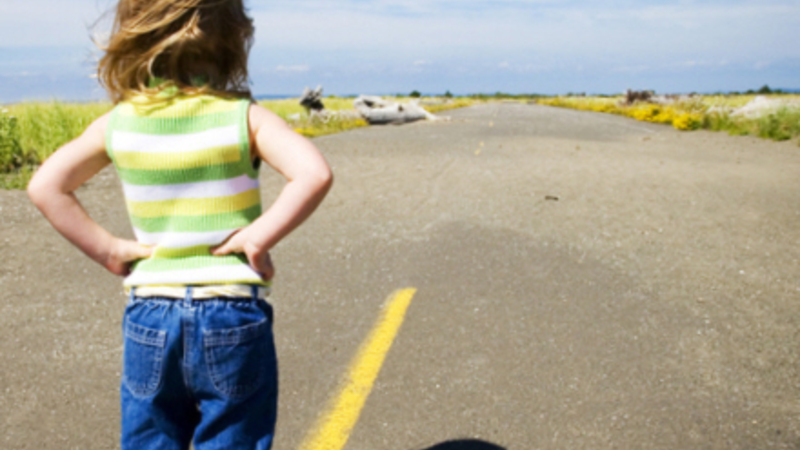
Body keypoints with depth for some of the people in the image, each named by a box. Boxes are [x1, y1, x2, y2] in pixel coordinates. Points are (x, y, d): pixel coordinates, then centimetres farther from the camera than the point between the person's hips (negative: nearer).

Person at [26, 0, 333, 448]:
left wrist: (107, 249, -1)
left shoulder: (117, 125, 0)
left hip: (149, 315, 3)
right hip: (233, 316, -3)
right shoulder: (243, 117, -9)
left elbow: (46, 186, 0)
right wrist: (259, 237, -16)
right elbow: (314, 174, -23)